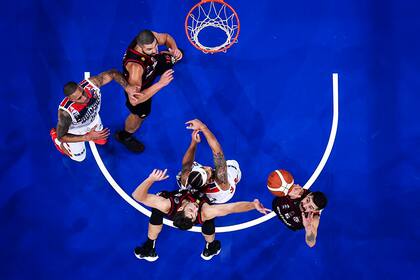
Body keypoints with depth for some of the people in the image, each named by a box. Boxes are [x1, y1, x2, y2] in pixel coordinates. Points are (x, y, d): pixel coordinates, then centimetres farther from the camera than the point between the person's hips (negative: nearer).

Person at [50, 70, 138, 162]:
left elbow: (113, 73, -25)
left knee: (102, 141, 26)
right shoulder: (66, 112, -47)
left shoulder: (91, 83, -40)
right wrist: (88, 137, -38)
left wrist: (127, 87, -41)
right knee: (79, 158, 20)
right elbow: (61, 137, -32)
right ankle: (54, 134, 37)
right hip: (75, 130, -4)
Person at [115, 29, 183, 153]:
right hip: (139, 86, -6)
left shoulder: (150, 38, -34)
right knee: (140, 114, 17)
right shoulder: (135, 67, -52)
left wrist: (174, 49, -31)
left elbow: (166, 37, -9)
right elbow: (134, 100, -52)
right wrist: (160, 84, -55)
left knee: (174, 58, 26)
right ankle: (124, 136, 49)